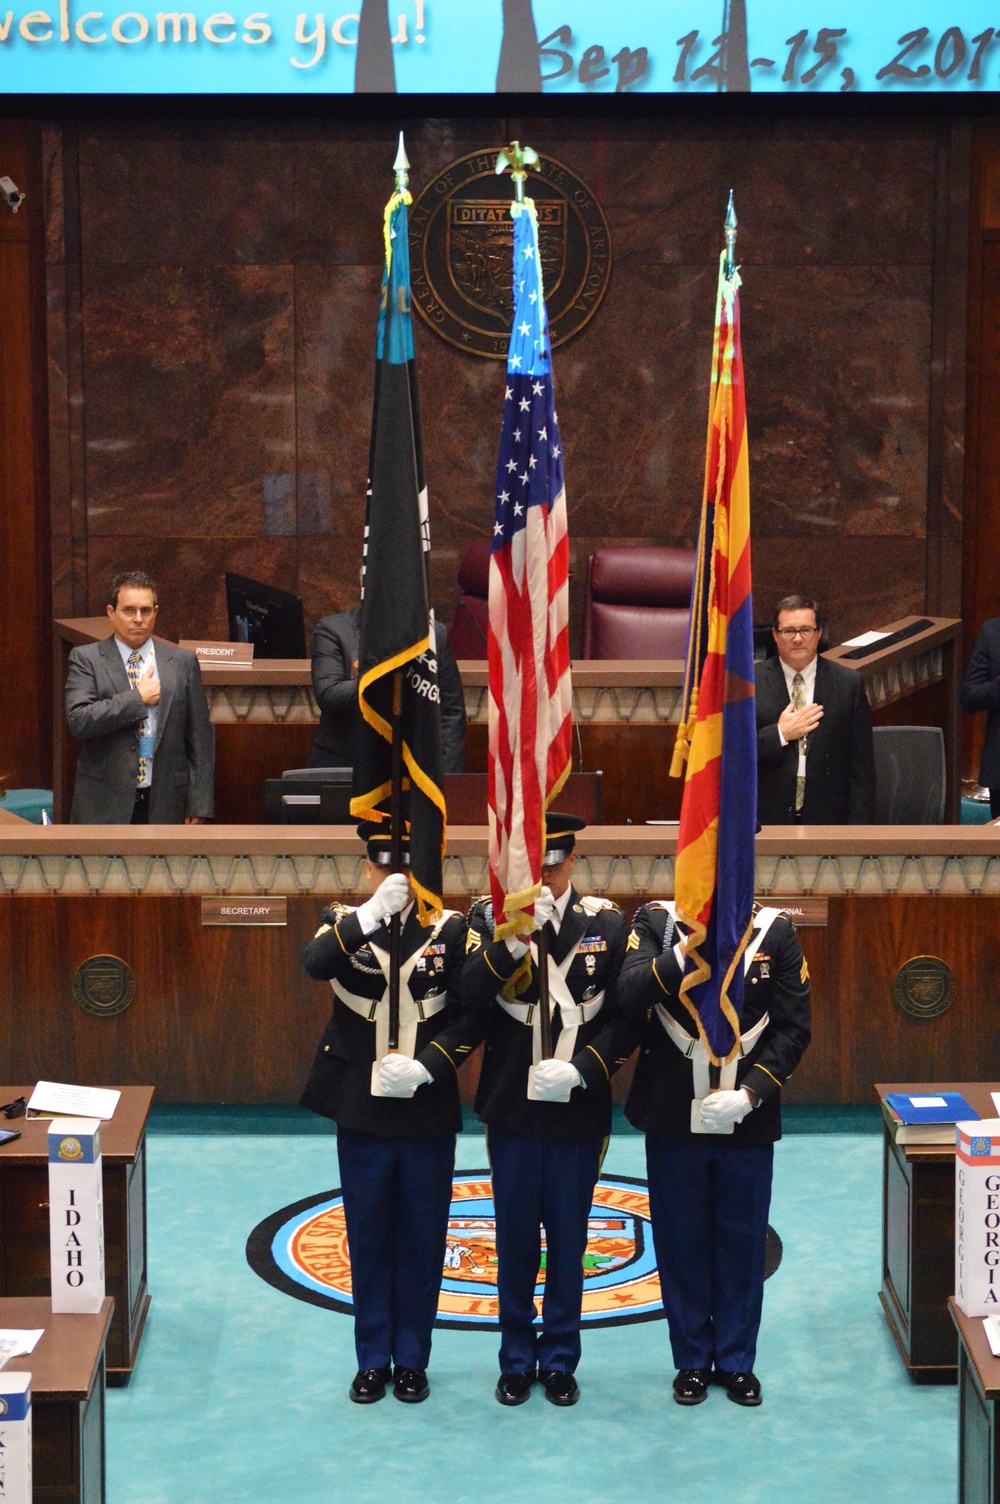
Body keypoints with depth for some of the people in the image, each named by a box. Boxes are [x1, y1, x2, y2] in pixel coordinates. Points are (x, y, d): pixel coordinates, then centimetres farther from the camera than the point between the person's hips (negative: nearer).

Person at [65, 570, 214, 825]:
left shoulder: (183, 661, 7)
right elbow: (79, 721, -14)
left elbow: (200, 737, 7)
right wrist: (138, 698, -12)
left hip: (164, 806, 2)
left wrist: (199, 804, 2)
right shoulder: (86, 659, 1)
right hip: (104, 806, -2)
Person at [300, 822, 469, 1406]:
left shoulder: (451, 930, -1)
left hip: (429, 1112, 0)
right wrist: (373, 913, -31)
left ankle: (412, 1359, 21)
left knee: (422, 1242, 8)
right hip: (362, 1112, 0)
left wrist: (425, 1067, -16)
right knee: (370, 1241, 9)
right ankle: (373, 1360, 21)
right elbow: (316, 963, -23)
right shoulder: (345, 924, 0)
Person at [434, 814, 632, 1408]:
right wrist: (515, 939, -29)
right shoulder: (490, 916, -3)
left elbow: (625, 1018, -2)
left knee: (569, 1237, 10)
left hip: (579, 1110, 0)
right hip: (512, 1109, 0)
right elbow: (468, 998, -18)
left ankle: (559, 1359, 23)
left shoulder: (606, 923, -2)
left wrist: (580, 1069, -15)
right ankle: (517, 1360, 23)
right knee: (516, 1237, 10)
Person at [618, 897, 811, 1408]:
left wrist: (750, 1093, -13)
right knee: (682, 1243, 9)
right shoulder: (655, 921, -3)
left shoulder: (775, 931, -2)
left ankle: (736, 1360, 25)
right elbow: (629, 997, -18)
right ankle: (692, 1360, 23)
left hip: (748, 1119, 1)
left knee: (742, 1244, 10)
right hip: (674, 1117, 0)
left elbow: (793, 1028, -2)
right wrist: (687, 950, -28)